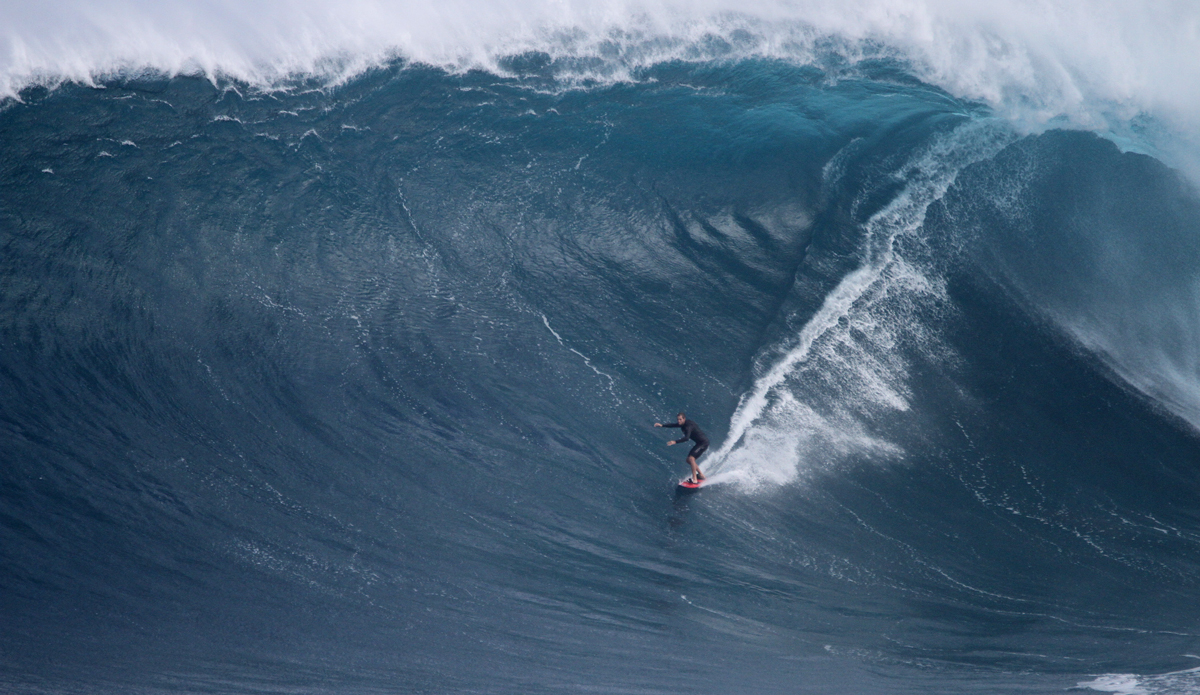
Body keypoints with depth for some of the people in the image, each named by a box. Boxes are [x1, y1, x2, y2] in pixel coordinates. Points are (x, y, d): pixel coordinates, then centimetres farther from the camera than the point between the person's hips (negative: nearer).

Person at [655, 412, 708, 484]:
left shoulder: (688, 426, -25)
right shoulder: (683, 424, 4)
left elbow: (686, 438, -40)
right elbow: (673, 425, 18)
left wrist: (675, 442, -50)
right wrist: (662, 425, 6)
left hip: (703, 442, -10)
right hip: (699, 443, 10)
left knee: (691, 458, -24)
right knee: (689, 460, 12)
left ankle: (694, 479, -27)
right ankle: (701, 475, 24)